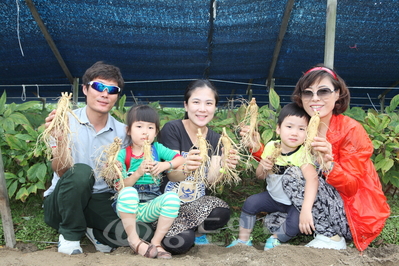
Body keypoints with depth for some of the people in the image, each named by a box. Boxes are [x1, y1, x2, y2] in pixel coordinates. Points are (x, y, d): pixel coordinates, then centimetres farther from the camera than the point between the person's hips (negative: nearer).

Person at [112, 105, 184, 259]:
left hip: (150, 208, 2)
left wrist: (165, 165, -20)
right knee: (129, 192, -34)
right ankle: (134, 240, -17)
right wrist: (138, 172, -24)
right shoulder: (123, 155, -1)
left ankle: (156, 242, -13)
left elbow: (181, 159, -3)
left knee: (172, 197, -26)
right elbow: (119, 187, -9)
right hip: (128, 207, -2)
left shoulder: (157, 149, 6)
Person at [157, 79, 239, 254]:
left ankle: (197, 231, 5)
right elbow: (171, 175, -21)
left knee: (222, 214, -29)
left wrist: (224, 167, -34)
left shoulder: (215, 138, 3)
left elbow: (211, 178, -11)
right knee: (180, 243, -30)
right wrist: (186, 168, -45)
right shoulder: (172, 129, -12)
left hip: (198, 201, 4)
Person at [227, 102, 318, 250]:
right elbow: (259, 176, 1)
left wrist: (306, 210, -55)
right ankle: (243, 240, 6)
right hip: (274, 196, 4)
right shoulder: (272, 147, -10)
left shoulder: (303, 154, -24)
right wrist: (263, 167, -24)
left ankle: (276, 238, 4)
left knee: (296, 223, -28)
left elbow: (312, 179, -43)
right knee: (250, 202, -14)